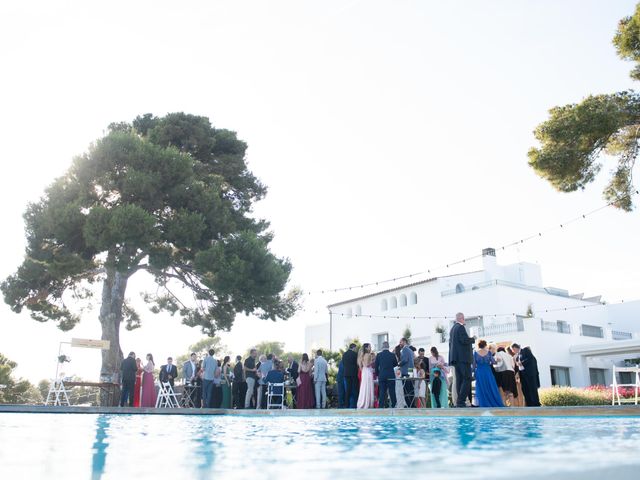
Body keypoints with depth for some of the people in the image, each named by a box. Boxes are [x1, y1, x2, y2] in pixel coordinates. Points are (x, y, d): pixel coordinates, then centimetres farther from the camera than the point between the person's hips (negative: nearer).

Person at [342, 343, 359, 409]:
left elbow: (343, 363, 13)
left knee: (348, 390, 7)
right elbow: (357, 363, -3)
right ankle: (354, 405, -3)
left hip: (346, 374, 5)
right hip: (354, 373, -5)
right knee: (354, 390, 0)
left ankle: (347, 405, 5)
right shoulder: (355, 354, -8)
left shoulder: (344, 354, 9)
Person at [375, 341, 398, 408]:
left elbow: (376, 366, 1)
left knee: (382, 392, 4)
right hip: (391, 376, 0)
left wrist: (377, 374, 14)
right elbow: (396, 364, 10)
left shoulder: (378, 355, -4)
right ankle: (394, 405, 8)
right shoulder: (392, 355, -4)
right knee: (392, 391, 7)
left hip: (381, 376, 0)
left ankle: (381, 406, 2)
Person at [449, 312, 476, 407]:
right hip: (463, 357, -9)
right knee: (467, 379, -9)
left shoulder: (452, 328, 17)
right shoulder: (460, 327, -11)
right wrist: (473, 339, -3)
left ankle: (459, 401, 7)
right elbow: (464, 340, -19)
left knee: (459, 379, 9)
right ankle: (461, 401, -16)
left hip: (455, 357, 9)